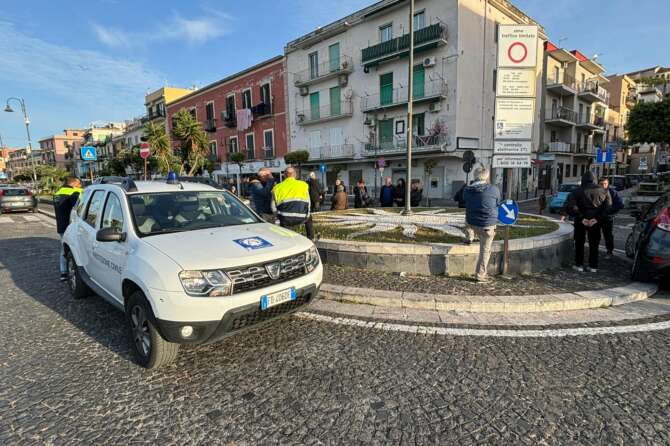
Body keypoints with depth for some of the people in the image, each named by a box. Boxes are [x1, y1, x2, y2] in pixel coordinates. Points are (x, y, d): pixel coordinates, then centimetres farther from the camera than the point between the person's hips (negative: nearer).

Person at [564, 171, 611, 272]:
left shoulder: (577, 192, -8)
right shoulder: (602, 191, 0)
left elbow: (569, 206, -19)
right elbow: (608, 206, -8)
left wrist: (581, 218, -16)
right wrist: (597, 218, -13)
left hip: (581, 222, -2)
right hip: (595, 222, 2)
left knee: (579, 243, 9)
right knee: (594, 244, 11)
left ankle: (579, 265, 11)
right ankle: (593, 266, 14)